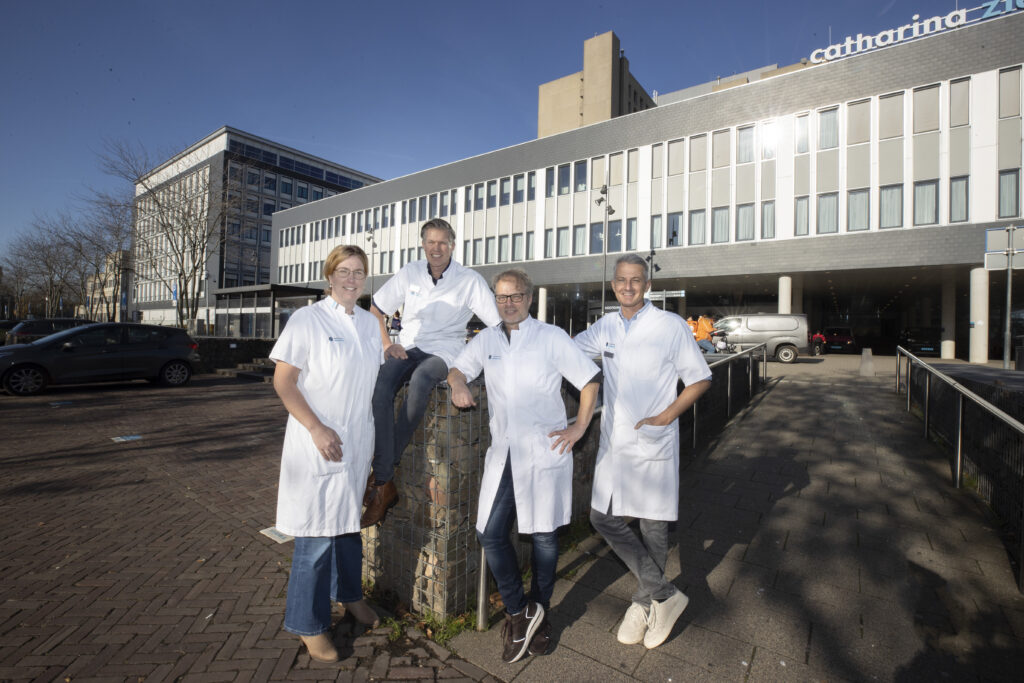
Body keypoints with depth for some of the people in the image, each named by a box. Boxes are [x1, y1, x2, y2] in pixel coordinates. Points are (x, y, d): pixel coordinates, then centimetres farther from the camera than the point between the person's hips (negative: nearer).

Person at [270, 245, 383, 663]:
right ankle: (308, 624, 24)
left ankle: (348, 593, 42)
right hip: (319, 442, -5)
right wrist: (317, 429, -19)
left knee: (349, 519, 20)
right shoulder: (307, 319, -10)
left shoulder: (369, 324, 7)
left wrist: (376, 434, 12)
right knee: (316, 533, 3)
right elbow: (282, 381, -12)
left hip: (359, 441, 6)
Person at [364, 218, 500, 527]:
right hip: (408, 347, 3)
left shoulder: (469, 280, -1)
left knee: (420, 379, -38)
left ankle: (381, 473, -23)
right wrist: (387, 344, 2)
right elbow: (375, 310, 16)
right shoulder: (409, 273, 8)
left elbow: (500, 323, -4)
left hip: (444, 351, -3)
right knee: (379, 388, -30)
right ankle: (386, 484, -24)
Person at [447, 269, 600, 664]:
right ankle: (519, 612, 24)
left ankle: (538, 612, 34)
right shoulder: (486, 339, 9)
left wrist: (579, 428, -4)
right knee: (490, 534, 2)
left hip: (544, 453, -3)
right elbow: (459, 367, 15)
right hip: (503, 453, 4)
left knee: (543, 535, 10)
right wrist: (458, 383, -9)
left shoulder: (551, 337, -2)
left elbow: (589, 380, 1)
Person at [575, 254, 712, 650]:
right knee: (604, 519, 7)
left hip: (654, 443, -5)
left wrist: (664, 417, -14)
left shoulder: (671, 325, -8)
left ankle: (644, 603, 31)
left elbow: (700, 379, -4)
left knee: (653, 526, 8)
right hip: (614, 442, 5)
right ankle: (664, 595, 23)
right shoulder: (605, 327, 5)